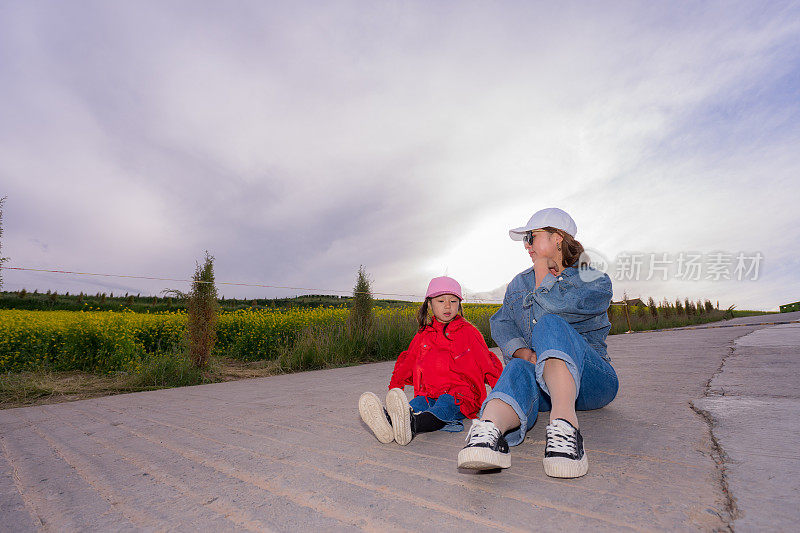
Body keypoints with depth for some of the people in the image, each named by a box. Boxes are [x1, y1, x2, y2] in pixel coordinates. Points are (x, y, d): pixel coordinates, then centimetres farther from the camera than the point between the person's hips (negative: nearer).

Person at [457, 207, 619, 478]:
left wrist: (543, 270, -1)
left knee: (550, 324, -31)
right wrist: (522, 351, -12)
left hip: (590, 381, -2)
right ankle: (491, 427, -67)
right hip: (539, 387, 3)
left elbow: (550, 310, -18)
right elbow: (501, 322, 7)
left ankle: (564, 421, -55)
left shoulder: (596, 282, 2)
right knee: (519, 369, -35)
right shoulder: (519, 283, 19)